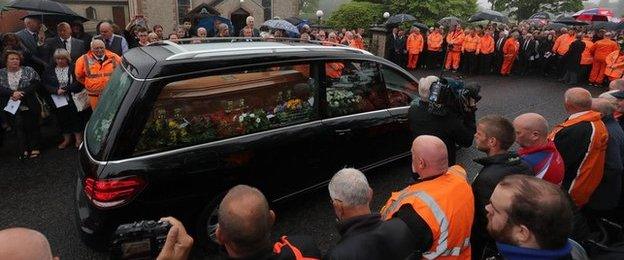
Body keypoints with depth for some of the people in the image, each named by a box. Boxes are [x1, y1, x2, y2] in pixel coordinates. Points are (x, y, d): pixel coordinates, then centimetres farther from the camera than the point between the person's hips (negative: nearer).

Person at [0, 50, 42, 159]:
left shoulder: (28, 70, 1)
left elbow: (35, 84, -9)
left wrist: (21, 93, -19)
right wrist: (12, 93, -20)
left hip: (30, 106, -1)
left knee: (32, 127, 7)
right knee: (19, 128, 4)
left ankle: (34, 148, 18)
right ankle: (24, 151, 9)